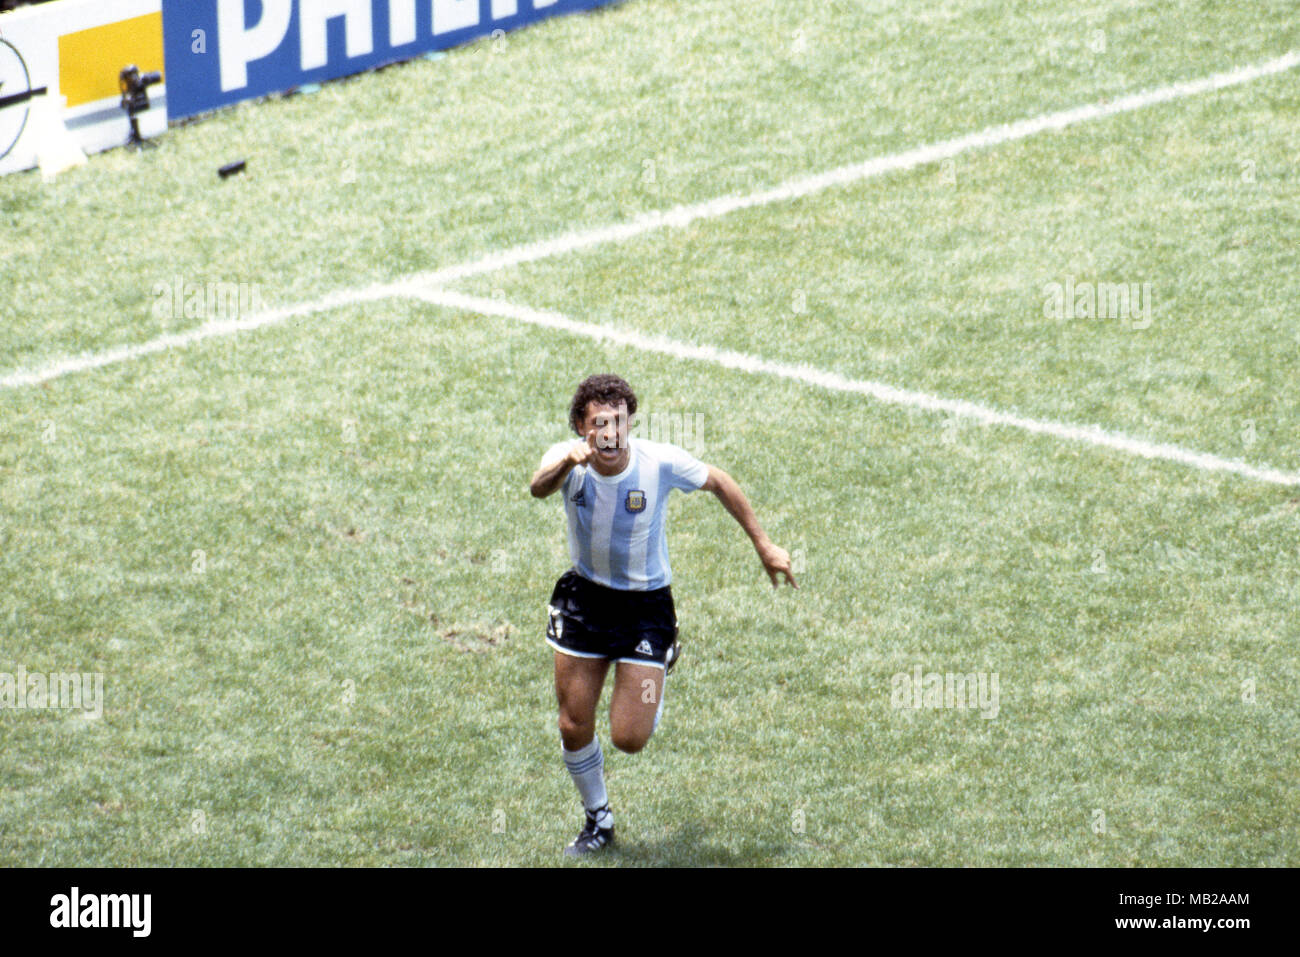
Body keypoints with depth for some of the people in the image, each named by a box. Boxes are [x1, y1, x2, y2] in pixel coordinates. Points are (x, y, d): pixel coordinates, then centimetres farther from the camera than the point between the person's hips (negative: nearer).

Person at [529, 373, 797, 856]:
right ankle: (598, 820, 32)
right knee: (574, 727, 5)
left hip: (646, 605, -2)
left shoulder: (661, 462, -22)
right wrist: (566, 463, -67)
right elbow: (538, 487, -43)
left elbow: (719, 483, -2)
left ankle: (661, 668, 30)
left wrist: (765, 547, 3)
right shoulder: (568, 459, -19)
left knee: (629, 738, -5)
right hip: (583, 598, 2)